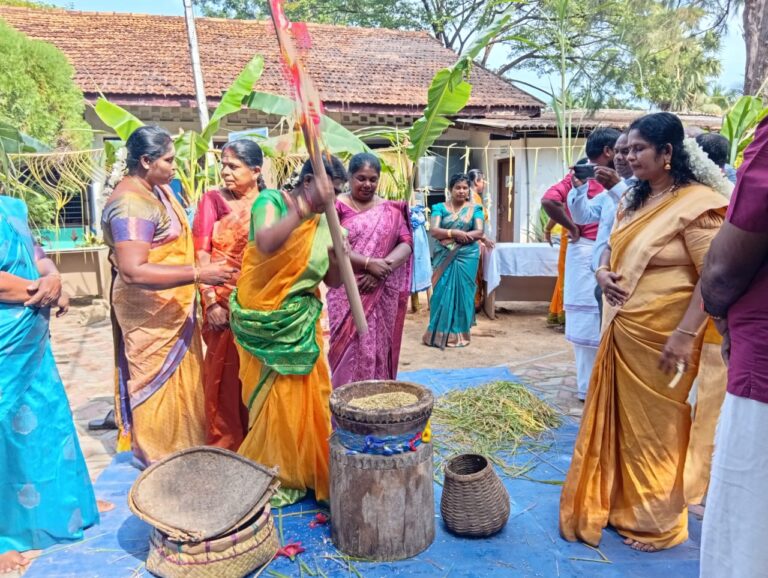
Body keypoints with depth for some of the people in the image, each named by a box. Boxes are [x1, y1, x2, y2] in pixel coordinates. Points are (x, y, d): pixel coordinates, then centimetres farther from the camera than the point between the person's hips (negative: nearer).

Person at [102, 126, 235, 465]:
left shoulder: (158, 189, 7)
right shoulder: (132, 204, -24)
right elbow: (132, 271, -32)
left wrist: (206, 261, 18)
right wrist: (198, 274, -34)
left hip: (173, 307, 10)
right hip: (150, 312, -9)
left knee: (181, 378, 20)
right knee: (159, 383, 5)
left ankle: (180, 448, 37)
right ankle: (160, 460, 23)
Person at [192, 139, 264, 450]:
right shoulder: (213, 200, 0)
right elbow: (201, 254, -5)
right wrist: (210, 301, -13)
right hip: (225, 302, -2)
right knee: (225, 370, 5)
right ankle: (224, 442, 21)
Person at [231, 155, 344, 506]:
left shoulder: (324, 222, 4)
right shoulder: (271, 200, -10)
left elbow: (333, 282, 6)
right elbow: (266, 244, -32)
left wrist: (337, 255, -13)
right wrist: (303, 207, -33)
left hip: (302, 321, 5)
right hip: (264, 321, -4)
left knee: (308, 398, 8)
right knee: (275, 400, 6)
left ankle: (306, 470, 28)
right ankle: (270, 476, 26)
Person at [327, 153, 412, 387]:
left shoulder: (390, 210, 9)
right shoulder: (338, 207, -1)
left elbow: (406, 243, 2)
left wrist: (384, 268, -15)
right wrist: (369, 263, -19)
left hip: (383, 294, 3)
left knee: (379, 348, 8)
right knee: (349, 349, -1)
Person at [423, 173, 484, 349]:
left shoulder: (474, 209, 5)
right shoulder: (440, 207, 4)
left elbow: (479, 232, -7)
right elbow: (433, 231, -8)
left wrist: (448, 234, -15)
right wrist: (455, 233, -23)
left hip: (466, 257, 0)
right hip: (444, 258, 0)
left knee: (462, 293, 3)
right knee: (442, 293, -2)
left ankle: (459, 334, 11)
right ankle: (440, 332, 7)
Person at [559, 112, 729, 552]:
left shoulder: (695, 204, -14)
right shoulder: (633, 200, 10)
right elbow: (612, 249, 20)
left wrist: (686, 335, -23)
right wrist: (603, 272, -2)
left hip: (660, 336, -7)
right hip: (621, 331, 8)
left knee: (655, 426, 6)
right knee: (621, 419, 16)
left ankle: (658, 521, 25)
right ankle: (620, 502, 34)